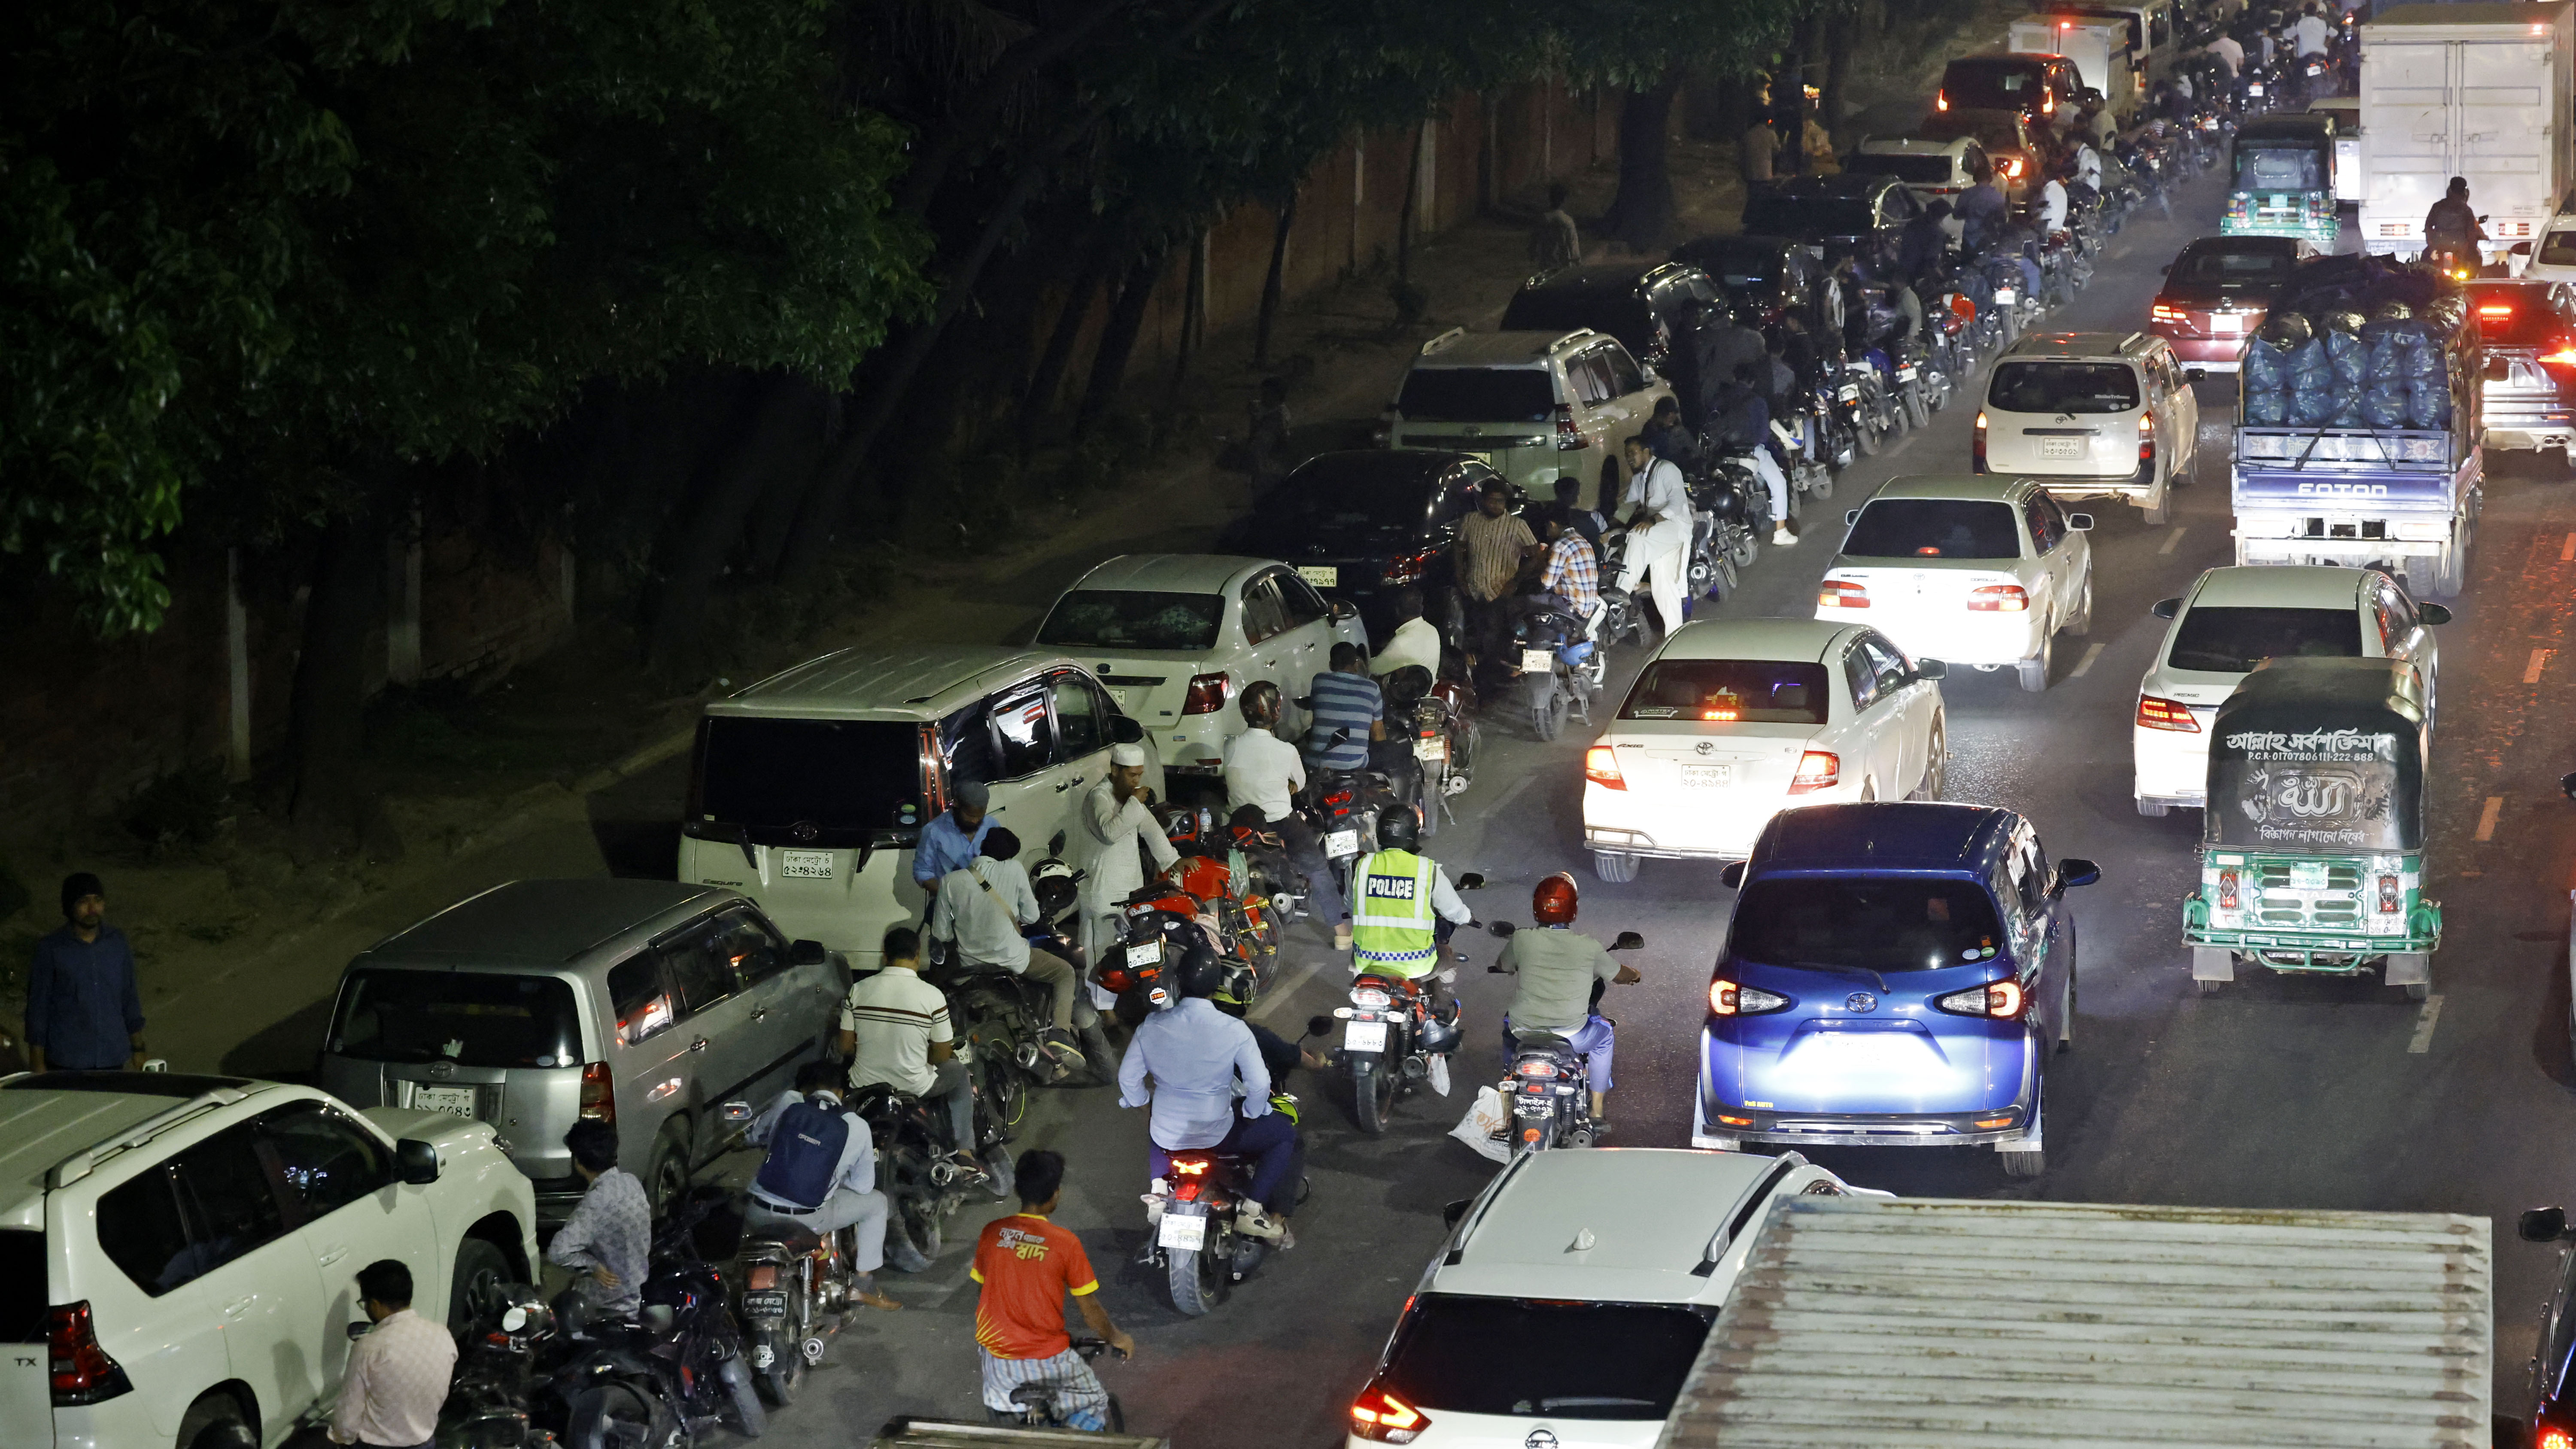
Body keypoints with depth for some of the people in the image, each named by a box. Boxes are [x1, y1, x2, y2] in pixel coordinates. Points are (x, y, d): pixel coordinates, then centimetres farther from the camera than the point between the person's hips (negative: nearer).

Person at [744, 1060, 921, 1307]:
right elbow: (863, 1186, 9)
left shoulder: (788, 1102, 2)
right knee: (877, 1203, 20)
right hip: (807, 1220, -2)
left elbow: (753, 1135, 18)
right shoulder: (857, 1127, 0)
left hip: (758, 1215, 2)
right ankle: (863, 1285, 18)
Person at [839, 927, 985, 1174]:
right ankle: (964, 1152, 23)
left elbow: (845, 1047, -2)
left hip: (863, 1087, 2)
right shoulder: (933, 996, -14)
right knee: (958, 1072, 29)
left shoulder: (857, 990, -8)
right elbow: (942, 1055, -7)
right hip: (915, 1087, -2)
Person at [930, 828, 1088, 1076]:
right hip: (1010, 957, -3)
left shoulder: (950, 881, -4)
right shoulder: (1014, 869, -8)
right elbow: (1031, 917, 0)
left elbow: (941, 935, 0)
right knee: (1065, 973, 15)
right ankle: (1059, 1034, -8)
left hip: (970, 962, 3)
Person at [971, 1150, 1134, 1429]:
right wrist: (1117, 1338, 14)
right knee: (1095, 1403, 20)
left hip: (995, 1357, 3)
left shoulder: (991, 1233, -4)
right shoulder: (1065, 1243, -14)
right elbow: (1090, 1311, -6)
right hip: (1047, 1361, -3)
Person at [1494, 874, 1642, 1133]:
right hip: (1570, 1035, -2)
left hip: (1524, 1031, 2)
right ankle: (1597, 1112, 27)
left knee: (1509, 1023, 36)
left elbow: (1502, 966, 15)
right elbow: (1618, 975, 8)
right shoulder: (1588, 947, -9)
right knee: (1605, 1034, 29)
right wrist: (1634, 975, 32)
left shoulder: (1521, 940, -7)